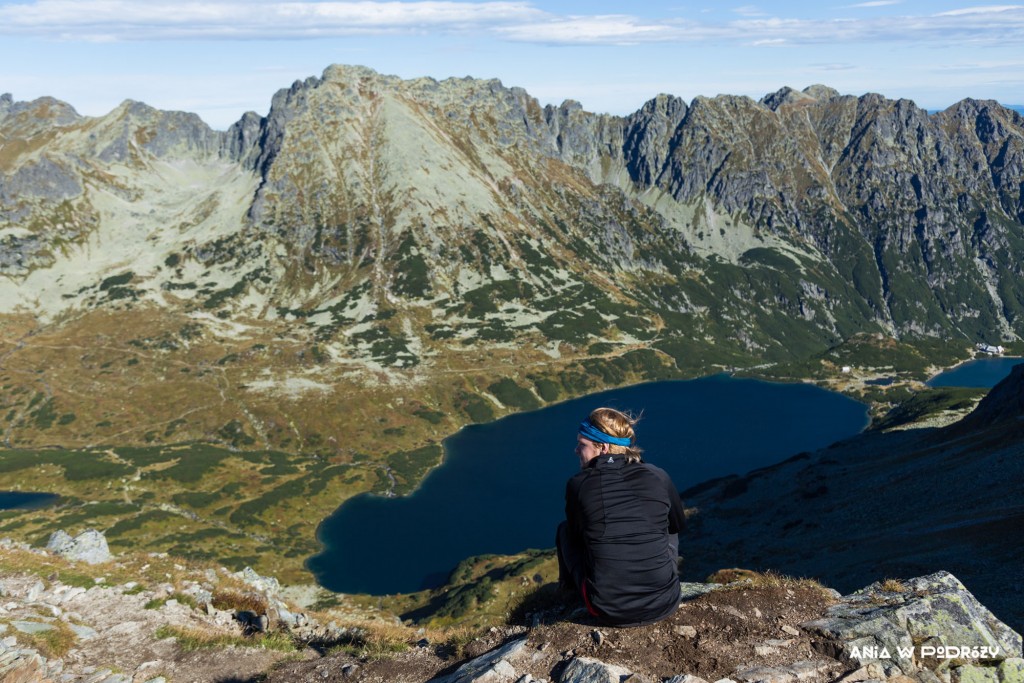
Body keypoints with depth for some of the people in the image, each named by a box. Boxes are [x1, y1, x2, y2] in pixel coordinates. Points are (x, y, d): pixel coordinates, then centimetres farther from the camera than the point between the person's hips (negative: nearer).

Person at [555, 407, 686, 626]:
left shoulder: (578, 484, -7)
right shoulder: (658, 477, -2)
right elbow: (678, 524, 18)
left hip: (609, 611, -2)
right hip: (664, 604, 2)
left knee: (565, 530, 23)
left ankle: (570, 587, 44)